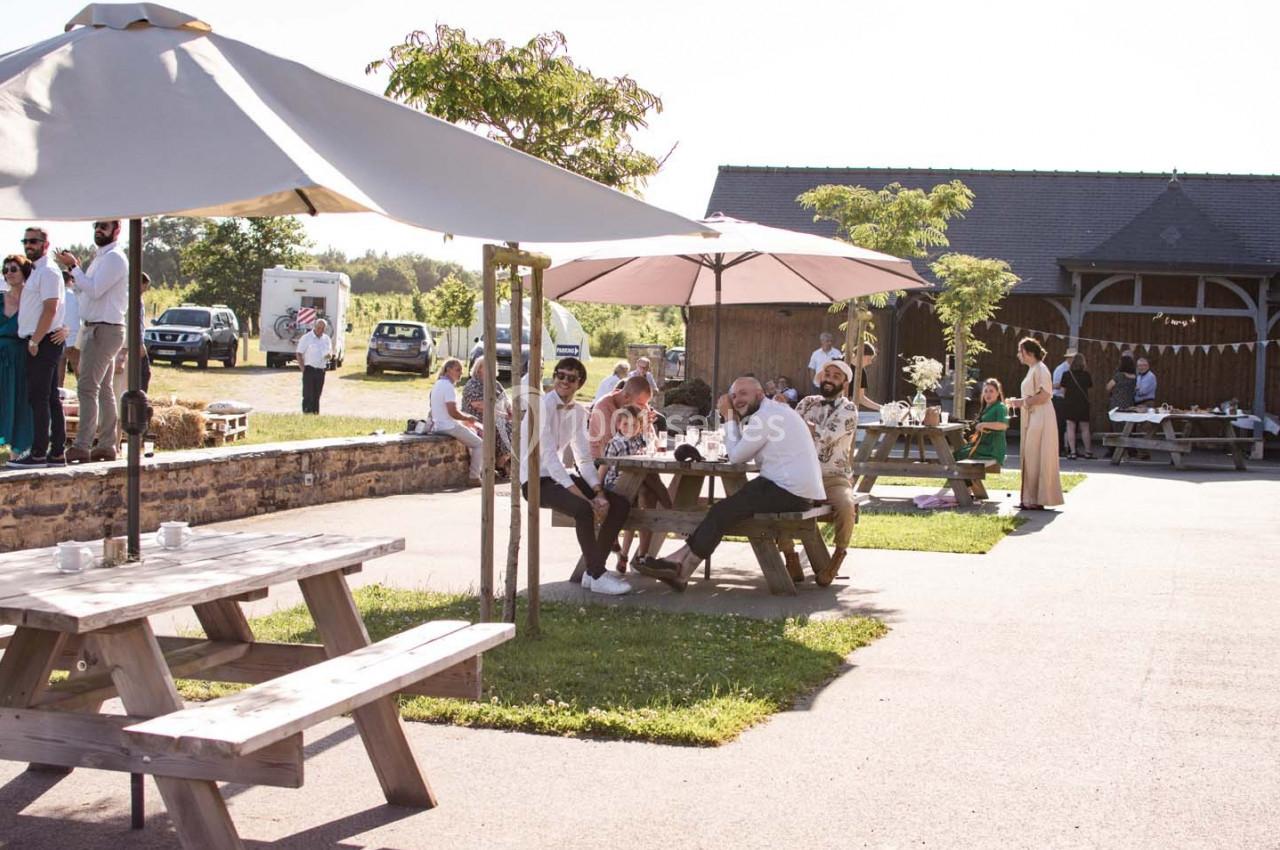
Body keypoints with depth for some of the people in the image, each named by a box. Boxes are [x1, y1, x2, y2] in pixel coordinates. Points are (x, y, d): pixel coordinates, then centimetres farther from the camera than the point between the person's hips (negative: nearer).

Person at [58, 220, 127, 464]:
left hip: (104, 330, -10)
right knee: (104, 390, 11)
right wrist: (75, 269, 7)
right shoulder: (100, 257, 19)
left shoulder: (114, 258, -12)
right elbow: (85, 292, 20)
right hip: (95, 328, 10)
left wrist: (74, 267, -14)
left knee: (87, 387, -14)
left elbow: (94, 290, -21)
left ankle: (82, 446, -16)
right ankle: (107, 445, 15)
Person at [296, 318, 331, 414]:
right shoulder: (306, 338, -4)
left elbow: (330, 351, 21)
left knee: (317, 395, 10)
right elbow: (299, 354, -4)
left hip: (321, 370, 5)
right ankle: (306, 413, -4)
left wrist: (329, 354, -4)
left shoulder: (326, 339, 12)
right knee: (308, 395, -7)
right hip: (309, 369, -5)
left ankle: (316, 413, 15)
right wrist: (303, 368, -12)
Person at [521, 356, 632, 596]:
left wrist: (598, 492, -8)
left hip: (560, 475, 8)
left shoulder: (578, 412, 10)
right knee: (583, 509, -32)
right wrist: (580, 495, -27)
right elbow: (548, 455, -23)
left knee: (620, 504, -4)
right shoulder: (543, 406, -15)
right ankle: (597, 576, -19)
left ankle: (593, 570, 1)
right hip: (537, 480, -8)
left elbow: (584, 458, 9)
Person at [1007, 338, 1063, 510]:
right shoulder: (1032, 370, 17)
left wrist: (1023, 402, -14)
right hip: (1032, 420, 10)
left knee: (1037, 459, -7)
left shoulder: (1040, 369, -13)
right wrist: (1019, 402, 11)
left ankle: (1037, 501, -3)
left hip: (1041, 420, -10)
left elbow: (1044, 396, -21)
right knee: (1030, 459, 10)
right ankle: (1031, 499, 15)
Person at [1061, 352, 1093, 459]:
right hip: (1083, 403, 1)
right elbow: (1090, 386, 11)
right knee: (1085, 428, 11)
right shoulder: (1086, 375, -4)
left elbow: (1063, 387, 4)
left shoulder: (1066, 374, -7)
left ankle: (1072, 452, -5)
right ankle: (1088, 451, 14)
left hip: (1069, 403, -1)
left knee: (1070, 427, 1)